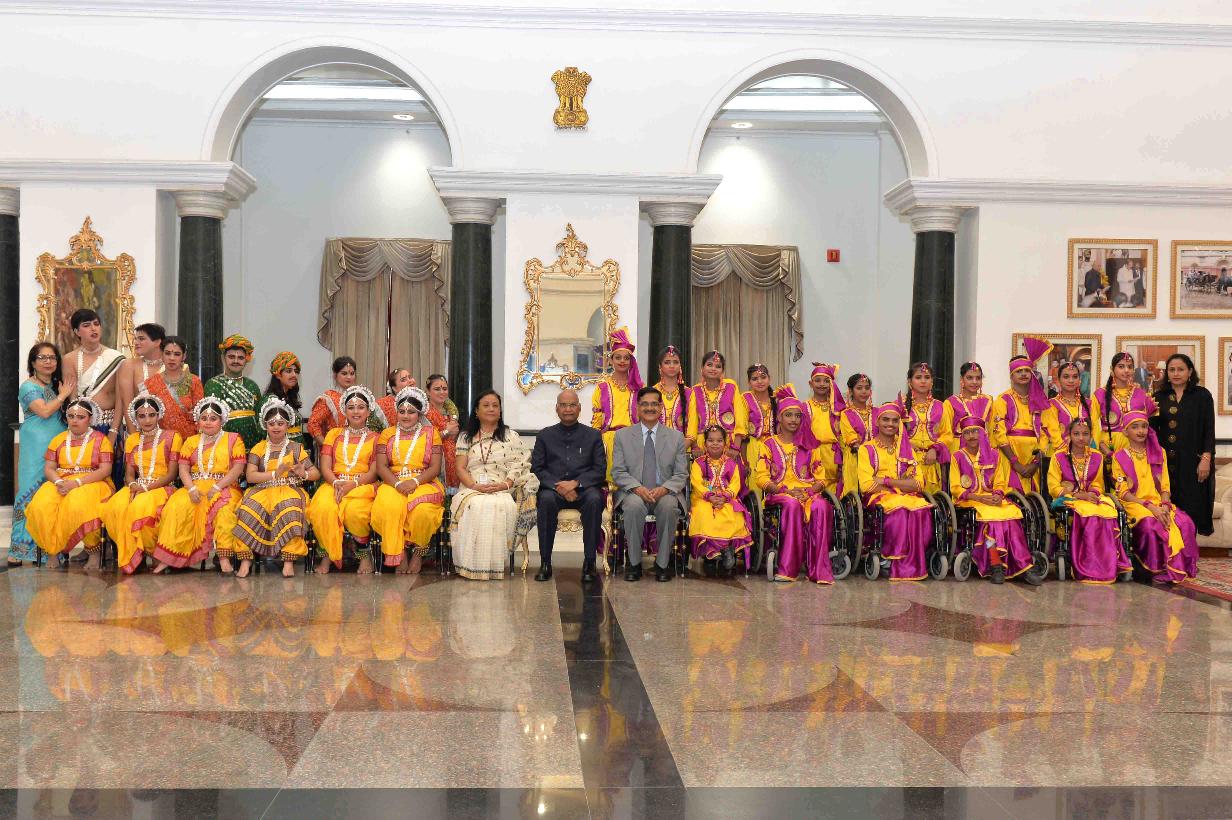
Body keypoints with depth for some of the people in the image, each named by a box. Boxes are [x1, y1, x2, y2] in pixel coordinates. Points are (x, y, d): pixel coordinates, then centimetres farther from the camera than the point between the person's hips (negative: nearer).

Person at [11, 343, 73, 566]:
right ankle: (18, 551, -5)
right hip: (37, 449, -6)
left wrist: (71, 394, 6)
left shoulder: (58, 384, 18)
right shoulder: (29, 386, -3)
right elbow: (44, 411, -16)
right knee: (32, 493, -8)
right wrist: (63, 395, -5)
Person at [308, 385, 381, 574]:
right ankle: (327, 554, -14)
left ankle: (364, 554, -11)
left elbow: (374, 472, 2)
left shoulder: (374, 438, 14)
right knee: (322, 509, -34)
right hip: (333, 483, 2)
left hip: (362, 486, -2)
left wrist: (351, 484, -15)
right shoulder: (334, 434, 20)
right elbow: (325, 467, 9)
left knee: (355, 511, -36)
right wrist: (336, 483, -13)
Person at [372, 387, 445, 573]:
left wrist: (415, 482, -16)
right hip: (393, 483, 1)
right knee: (388, 507, -35)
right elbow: (381, 467, 5)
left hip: (424, 483, -1)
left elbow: (435, 467, 2)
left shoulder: (431, 433, 12)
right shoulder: (387, 434, 17)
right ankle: (400, 554, -13)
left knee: (422, 511, -36)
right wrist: (398, 483, -15)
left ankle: (418, 552, -6)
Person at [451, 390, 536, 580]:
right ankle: (472, 564, -32)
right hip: (472, 489, 1)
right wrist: (475, 486, -10)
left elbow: (519, 466, 7)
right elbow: (461, 468, 10)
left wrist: (505, 484, -12)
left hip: (502, 491, -1)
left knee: (502, 506, -37)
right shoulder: (466, 437, 20)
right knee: (475, 506, -37)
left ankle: (494, 564, -33)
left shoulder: (511, 436, 17)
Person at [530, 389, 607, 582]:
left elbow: (600, 470, 5)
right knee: (546, 499, -34)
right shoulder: (545, 435, 16)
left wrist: (575, 483, -12)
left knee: (594, 499, -35)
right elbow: (536, 468, 6)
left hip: (584, 489, 0)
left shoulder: (593, 436, 15)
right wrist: (558, 486, -11)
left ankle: (589, 562, -29)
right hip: (553, 489, 1)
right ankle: (545, 563, -28)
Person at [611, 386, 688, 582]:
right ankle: (633, 562, -19)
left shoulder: (676, 437, 12)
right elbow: (618, 472, 4)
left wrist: (664, 488, -15)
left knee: (668, 506, -34)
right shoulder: (622, 436, 11)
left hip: (665, 493, 0)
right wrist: (637, 488, -16)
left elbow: (681, 474, 7)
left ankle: (662, 563, -18)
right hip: (633, 492, 0)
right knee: (634, 505, -36)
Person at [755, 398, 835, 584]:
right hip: (779, 494, -2)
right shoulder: (770, 444, 13)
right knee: (793, 504, -38)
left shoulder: (810, 446, 20)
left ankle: (819, 569, -35)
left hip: (809, 493, 2)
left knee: (820, 507, -34)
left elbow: (822, 477, 13)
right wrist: (784, 490, -13)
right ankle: (788, 569, -37)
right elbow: (761, 478, 1)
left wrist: (813, 490, -10)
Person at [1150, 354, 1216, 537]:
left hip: (1192, 460, -2)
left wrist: (1206, 459, -10)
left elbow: (1209, 430, -2)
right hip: (1166, 460, 3)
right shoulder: (1160, 397, 11)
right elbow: (1154, 429, 13)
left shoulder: (1202, 395, 2)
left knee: (1190, 507, -2)